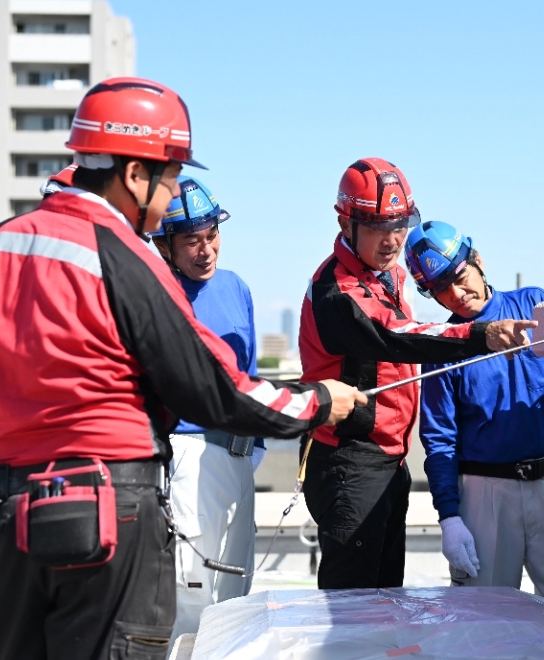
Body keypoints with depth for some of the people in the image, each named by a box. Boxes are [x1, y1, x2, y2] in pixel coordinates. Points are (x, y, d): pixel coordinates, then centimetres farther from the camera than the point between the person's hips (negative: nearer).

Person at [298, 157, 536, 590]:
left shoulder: (388, 274, 12)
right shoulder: (336, 290, -20)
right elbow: (392, 339, -36)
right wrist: (480, 337, -47)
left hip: (390, 459, 10)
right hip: (352, 461, -10)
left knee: (386, 587, 14)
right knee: (350, 593, -7)